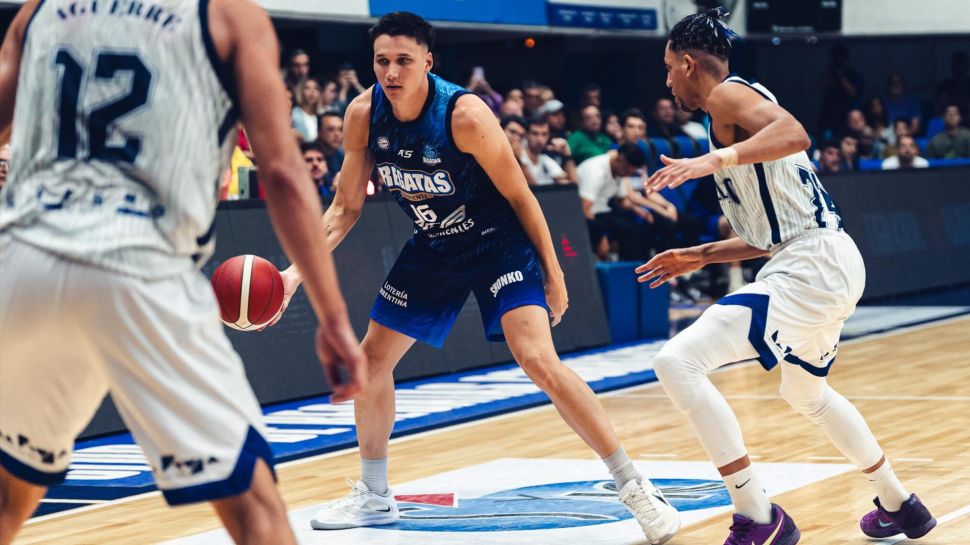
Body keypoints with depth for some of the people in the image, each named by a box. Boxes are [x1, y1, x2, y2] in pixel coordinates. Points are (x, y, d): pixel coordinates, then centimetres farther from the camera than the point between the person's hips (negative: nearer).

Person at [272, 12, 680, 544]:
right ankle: (374, 497, 29)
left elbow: (519, 195, -16)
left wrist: (552, 274, -11)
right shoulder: (363, 115, -12)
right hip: (433, 248, 6)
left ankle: (634, 487, -14)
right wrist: (297, 270, -13)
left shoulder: (464, 113, -27)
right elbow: (345, 207, -1)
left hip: (497, 241, -6)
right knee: (371, 359, 9)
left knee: (539, 362, -23)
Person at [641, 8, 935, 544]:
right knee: (806, 392, 35)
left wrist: (715, 160, -39)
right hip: (830, 264, 11)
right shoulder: (736, 104, 23)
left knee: (677, 362, -18)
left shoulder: (727, 93, -7)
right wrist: (699, 257, 27)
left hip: (810, 268, -11)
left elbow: (794, 133, -30)